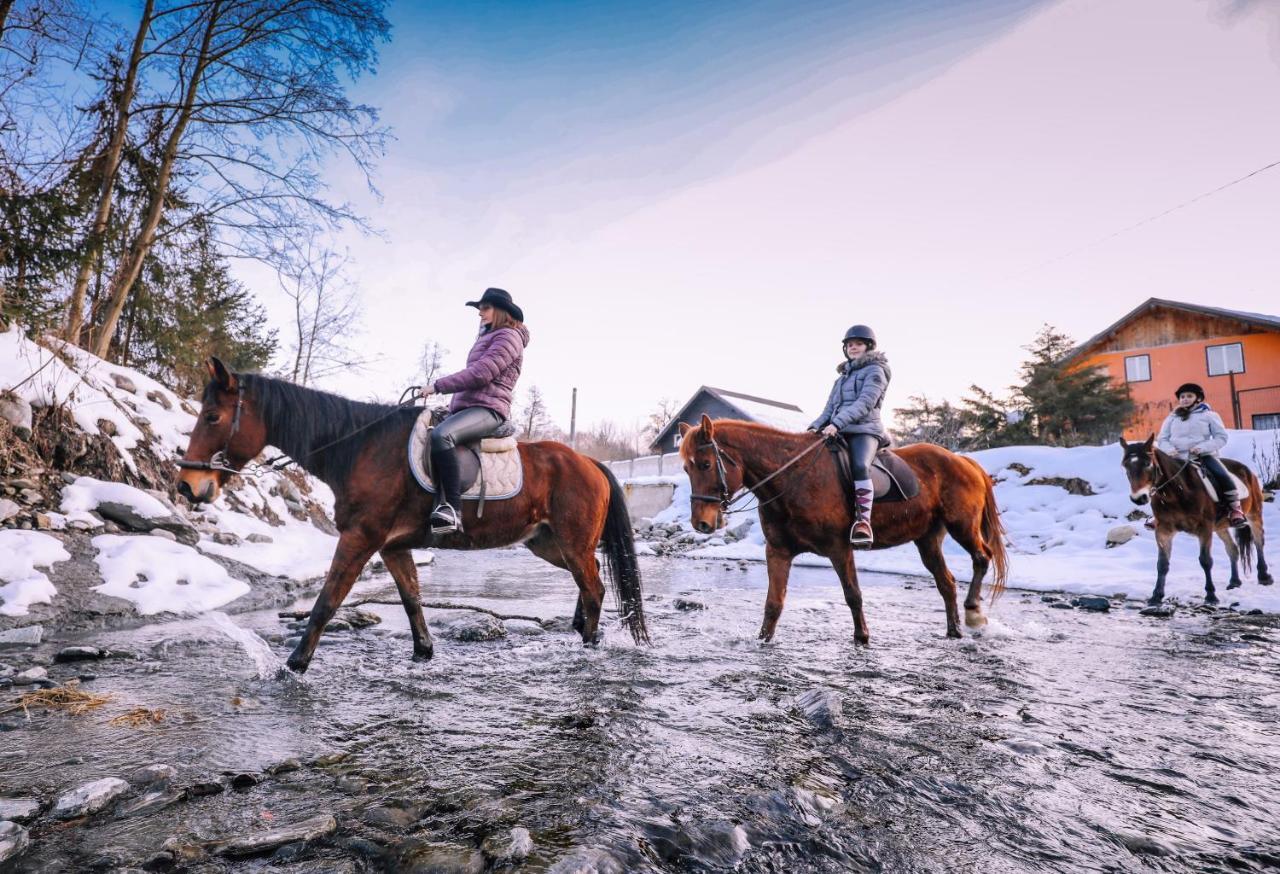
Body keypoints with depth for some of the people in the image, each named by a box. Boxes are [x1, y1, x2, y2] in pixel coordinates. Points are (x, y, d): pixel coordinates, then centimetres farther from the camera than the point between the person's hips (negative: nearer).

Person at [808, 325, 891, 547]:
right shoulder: (842, 377, 27)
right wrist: (816, 426, 0)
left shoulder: (875, 370, 5)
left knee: (860, 466, -35)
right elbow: (829, 409, 21)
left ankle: (863, 521, -40)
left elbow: (865, 403, -11)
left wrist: (836, 423, -23)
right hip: (838, 433, 7)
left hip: (865, 431, -7)